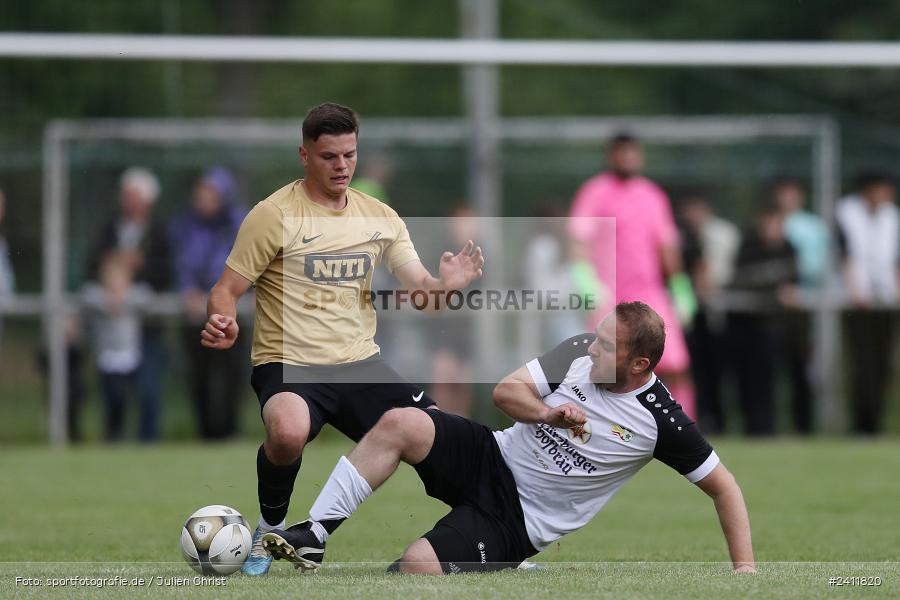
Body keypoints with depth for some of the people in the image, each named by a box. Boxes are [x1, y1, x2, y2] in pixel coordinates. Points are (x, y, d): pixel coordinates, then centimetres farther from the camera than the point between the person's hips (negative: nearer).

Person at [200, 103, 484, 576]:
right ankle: (270, 529, -7)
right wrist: (223, 326, -27)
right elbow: (226, 290, -4)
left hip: (360, 363, 5)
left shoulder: (380, 217, 9)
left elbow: (418, 287, 6)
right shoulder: (274, 215, -6)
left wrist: (446, 284, -18)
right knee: (288, 433, -38)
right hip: (288, 365, -5)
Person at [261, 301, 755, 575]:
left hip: (518, 520, -4)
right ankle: (313, 537, -21)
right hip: (493, 458, 4)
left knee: (417, 566, -29)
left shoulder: (660, 422, -13)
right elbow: (505, 391, -4)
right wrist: (548, 413, -24)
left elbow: (723, 486, -5)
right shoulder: (579, 353, -3)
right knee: (398, 423, -24)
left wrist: (744, 567, -11)